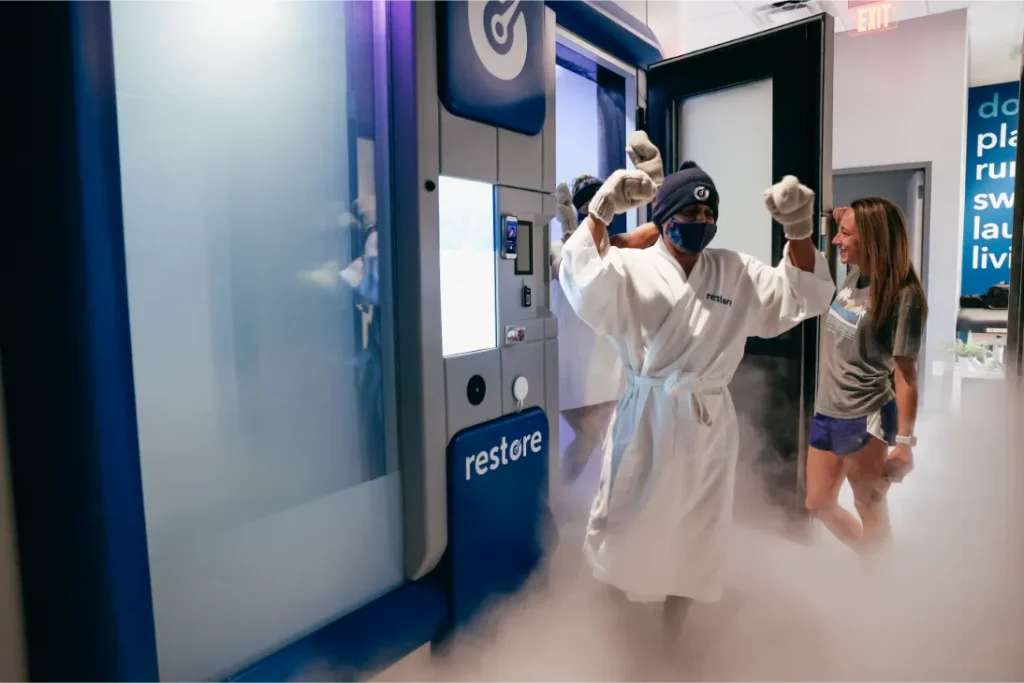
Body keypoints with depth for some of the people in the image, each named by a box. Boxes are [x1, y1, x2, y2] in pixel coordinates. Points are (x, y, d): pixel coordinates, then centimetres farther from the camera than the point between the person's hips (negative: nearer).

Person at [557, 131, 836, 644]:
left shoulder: (736, 273, 7)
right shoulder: (632, 268, -6)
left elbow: (803, 296, 6)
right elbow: (583, 279, -24)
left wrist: (798, 229, -9)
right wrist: (602, 211, -37)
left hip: (709, 425, 4)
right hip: (647, 422, -4)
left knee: (694, 542, 18)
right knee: (628, 537, 7)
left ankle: (670, 638, 43)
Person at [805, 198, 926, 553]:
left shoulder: (903, 296, -17)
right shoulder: (854, 276, 3)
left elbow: (905, 374, -17)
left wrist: (904, 442, -16)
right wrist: (845, 220, 8)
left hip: (864, 419, -8)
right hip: (826, 411, 8)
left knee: (870, 509, 11)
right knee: (819, 504, 18)